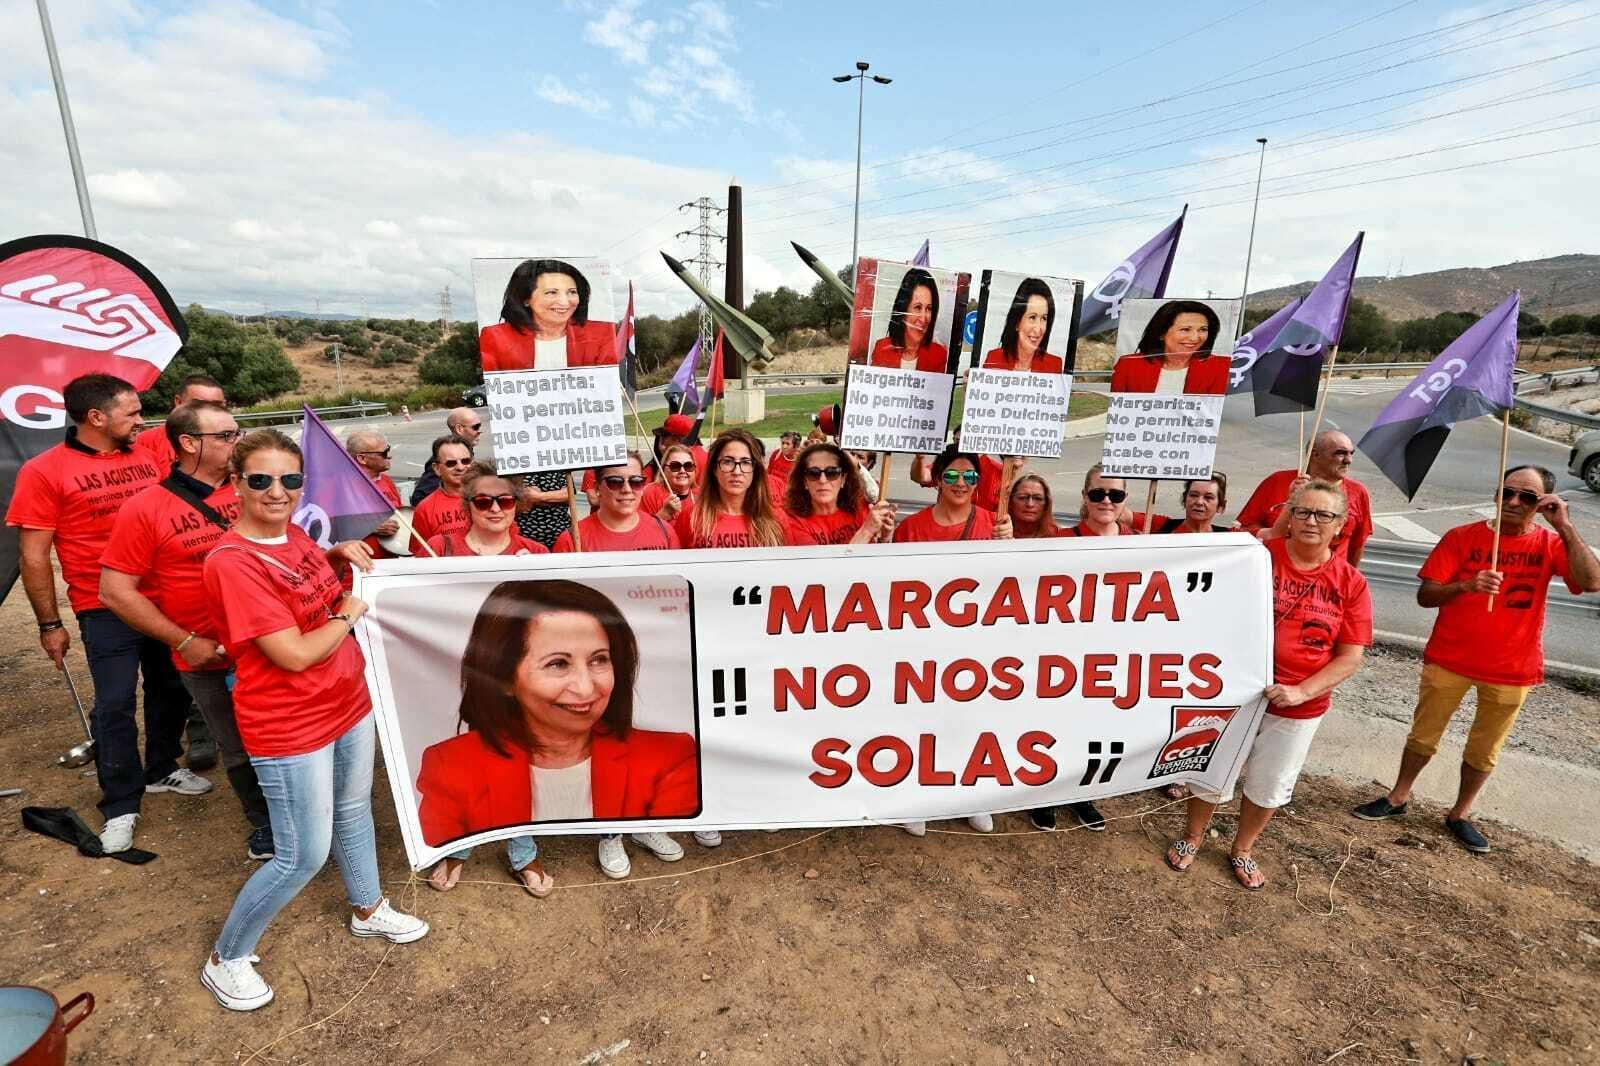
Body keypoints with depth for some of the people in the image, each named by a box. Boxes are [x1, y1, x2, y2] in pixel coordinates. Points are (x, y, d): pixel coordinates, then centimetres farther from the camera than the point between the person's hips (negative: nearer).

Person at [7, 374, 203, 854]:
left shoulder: (145, 460, 5)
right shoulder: (44, 471, -7)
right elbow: (33, 556, -6)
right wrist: (50, 624, -6)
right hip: (106, 611, -4)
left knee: (171, 689, 15)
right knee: (115, 705, 1)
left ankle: (162, 769, 35)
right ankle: (121, 806, 16)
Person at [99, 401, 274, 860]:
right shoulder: (145, 509, -9)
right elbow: (115, 591, -8)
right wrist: (185, 642, -12)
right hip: (210, 659, -2)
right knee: (242, 750, 14)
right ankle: (266, 825, 37)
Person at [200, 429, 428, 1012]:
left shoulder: (297, 537, -1)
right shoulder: (231, 562, -24)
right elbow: (295, 655, -26)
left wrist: (342, 552, 2)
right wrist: (349, 614, -10)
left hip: (349, 704, 8)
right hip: (290, 728, -8)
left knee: (354, 811, 24)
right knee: (305, 856, 4)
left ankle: (368, 909, 46)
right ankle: (226, 959, 29)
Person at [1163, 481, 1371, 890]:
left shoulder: (1351, 583, -5)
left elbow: (1350, 657, -6)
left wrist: (1301, 692, -17)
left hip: (1300, 708, 2)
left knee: (1269, 785, 19)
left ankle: (1242, 850, 43)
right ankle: (1193, 837, 39)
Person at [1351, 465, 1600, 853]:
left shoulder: (1551, 544, -3)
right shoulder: (1462, 537, -7)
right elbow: (1425, 595, -10)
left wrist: (1565, 526, -24)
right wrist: (1466, 585, -29)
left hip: (1511, 670, 1)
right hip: (1448, 660, -1)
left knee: (1484, 751, 15)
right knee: (1423, 735, 12)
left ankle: (1460, 814, 33)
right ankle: (1398, 798, 30)